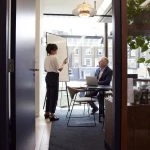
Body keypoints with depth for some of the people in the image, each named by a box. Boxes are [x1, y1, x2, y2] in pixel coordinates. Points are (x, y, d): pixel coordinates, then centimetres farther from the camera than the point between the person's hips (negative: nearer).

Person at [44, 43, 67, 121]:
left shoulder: (46, 58, 10)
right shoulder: (54, 57, -14)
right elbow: (59, 69, -17)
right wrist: (64, 63, -3)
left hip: (48, 76, 8)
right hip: (54, 77, -8)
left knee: (48, 95, 15)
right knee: (54, 96, -2)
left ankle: (47, 113, 24)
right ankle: (52, 115, 1)